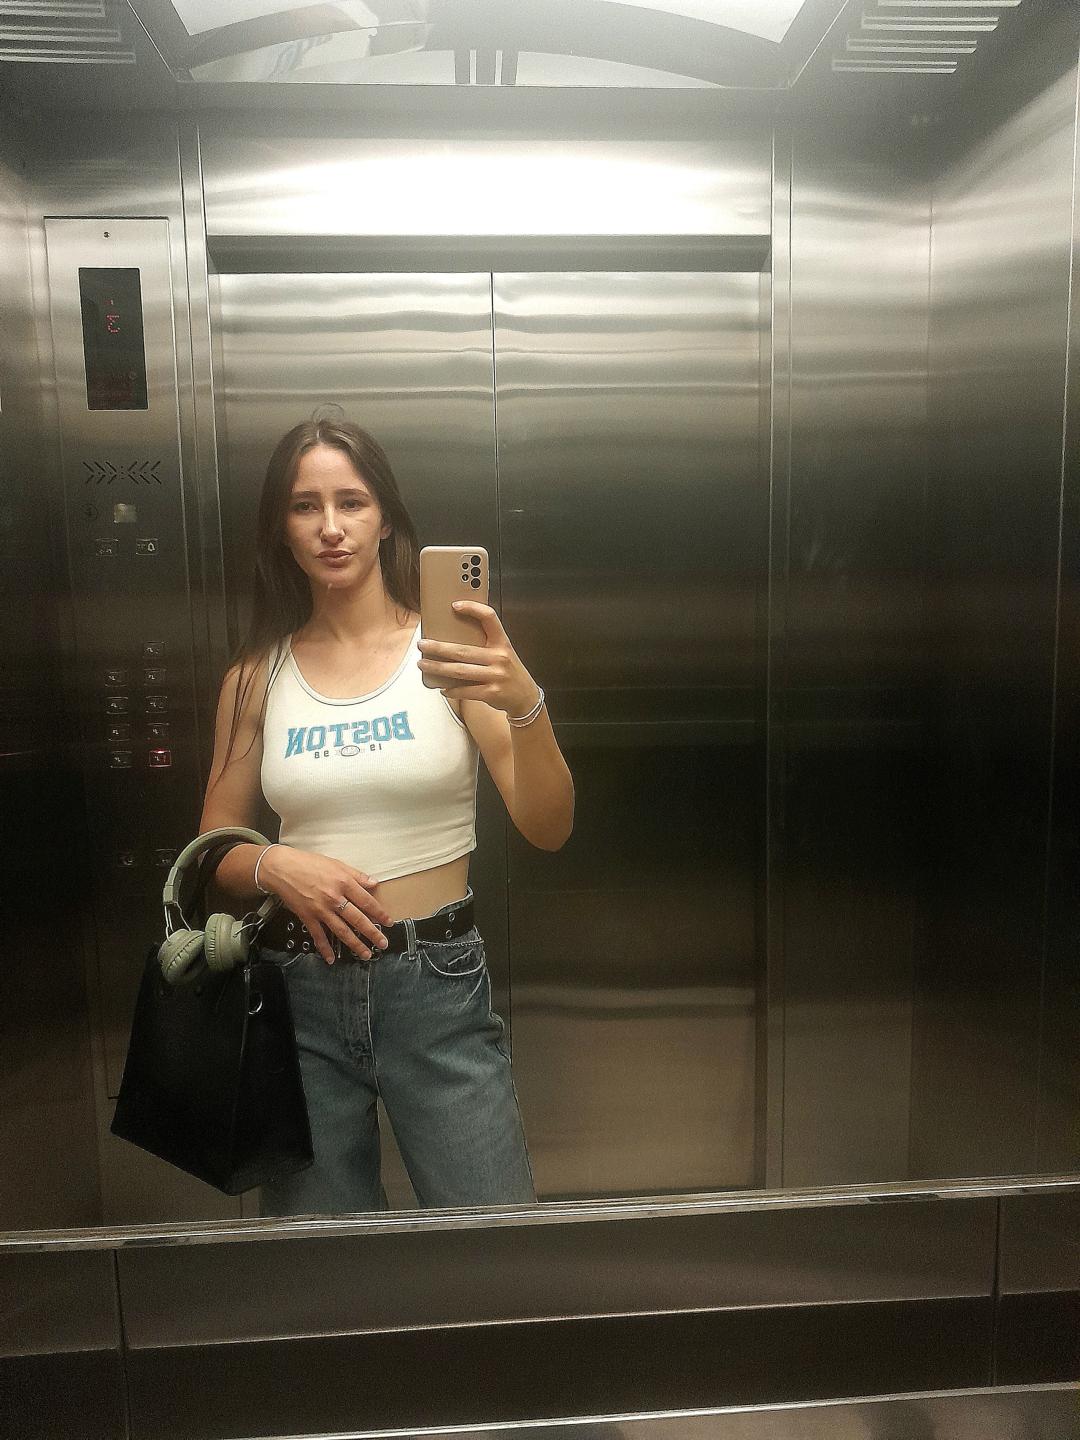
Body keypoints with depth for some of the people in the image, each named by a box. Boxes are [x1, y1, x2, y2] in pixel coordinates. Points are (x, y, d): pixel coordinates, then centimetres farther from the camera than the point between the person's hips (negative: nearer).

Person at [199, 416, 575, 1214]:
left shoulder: (449, 648, -6)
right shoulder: (257, 676, 3)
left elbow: (548, 829, -13)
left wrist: (525, 704, -31)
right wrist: (273, 864, -13)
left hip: (439, 985, -2)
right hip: (302, 990, 3)